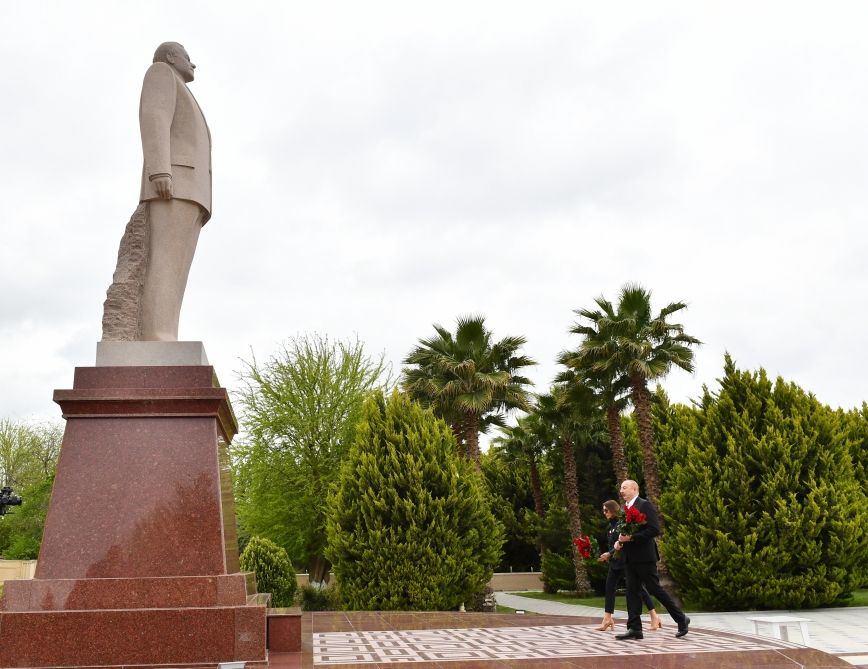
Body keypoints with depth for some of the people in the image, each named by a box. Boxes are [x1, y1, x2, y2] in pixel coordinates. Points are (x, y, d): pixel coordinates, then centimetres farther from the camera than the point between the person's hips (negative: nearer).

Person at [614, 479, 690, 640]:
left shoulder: (645, 505, -10)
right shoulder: (624, 508, 15)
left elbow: (654, 529, -17)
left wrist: (631, 537, -21)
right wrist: (619, 541, 3)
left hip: (644, 556, -7)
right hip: (629, 558, 8)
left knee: (655, 589, -2)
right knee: (632, 591, 5)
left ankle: (681, 619, 14)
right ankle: (634, 629, 7)